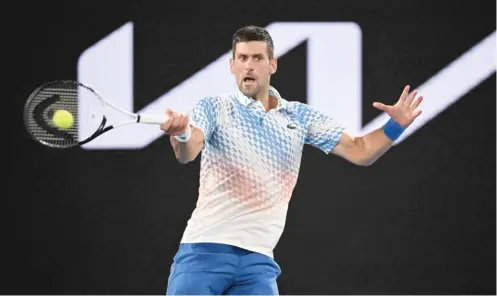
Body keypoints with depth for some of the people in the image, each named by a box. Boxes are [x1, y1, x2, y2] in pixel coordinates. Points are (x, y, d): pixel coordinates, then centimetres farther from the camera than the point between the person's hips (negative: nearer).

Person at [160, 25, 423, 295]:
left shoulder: (299, 117, 10)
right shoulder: (213, 108, 0)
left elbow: (359, 151, 11)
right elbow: (187, 153, -19)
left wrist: (395, 126, -8)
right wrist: (181, 135, -44)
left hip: (257, 259, 3)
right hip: (204, 251, -2)